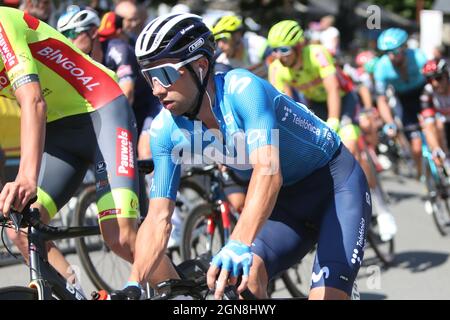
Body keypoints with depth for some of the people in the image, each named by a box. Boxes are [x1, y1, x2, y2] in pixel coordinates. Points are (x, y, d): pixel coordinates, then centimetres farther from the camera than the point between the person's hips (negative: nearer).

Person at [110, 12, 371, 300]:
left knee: (327, 294, -23)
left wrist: (239, 245, -56)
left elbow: (268, 171, -42)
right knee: (242, 279, -17)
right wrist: (133, 285, -27)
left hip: (336, 182, -5)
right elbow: (159, 217, -12)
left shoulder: (242, 89, -29)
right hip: (288, 200, 5)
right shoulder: (165, 129, -12)